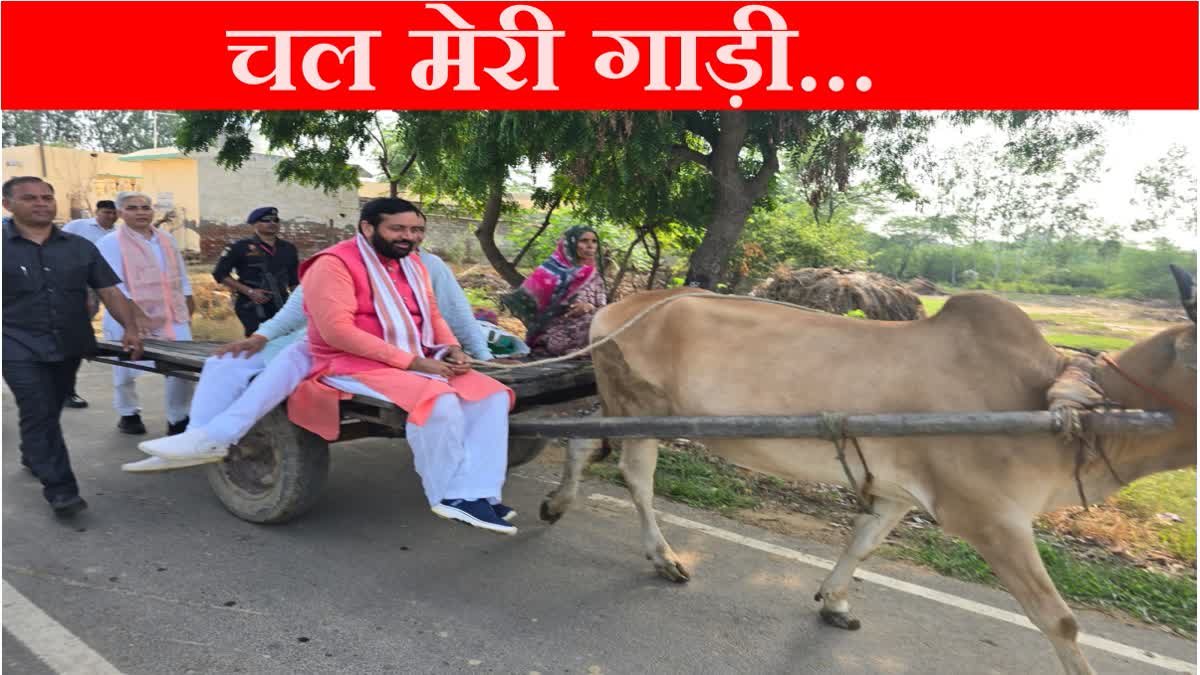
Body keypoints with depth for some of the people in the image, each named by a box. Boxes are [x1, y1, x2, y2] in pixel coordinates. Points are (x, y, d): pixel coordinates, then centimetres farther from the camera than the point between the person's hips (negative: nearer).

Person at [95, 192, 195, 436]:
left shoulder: (167, 239, 11)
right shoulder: (110, 243, -6)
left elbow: (181, 277, 18)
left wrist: (187, 309, 16)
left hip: (172, 316, 4)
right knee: (127, 369, 11)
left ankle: (178, 419, 8)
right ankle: (128, 414, 34)